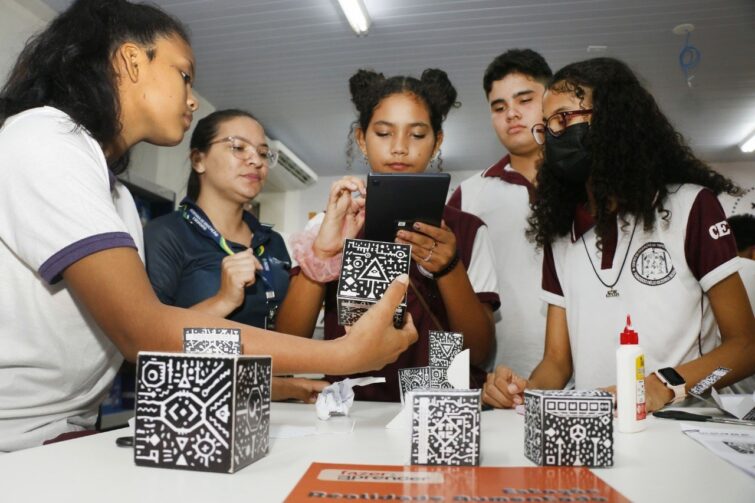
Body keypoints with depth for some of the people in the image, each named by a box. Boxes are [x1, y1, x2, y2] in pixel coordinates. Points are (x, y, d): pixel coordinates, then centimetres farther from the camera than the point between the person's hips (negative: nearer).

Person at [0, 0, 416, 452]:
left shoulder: (117, 197, 13)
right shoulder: (43, 141, -13)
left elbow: (144, 346, 6)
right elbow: (141, 331, -23)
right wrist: (343, 353, -22)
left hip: (66, 437, 7)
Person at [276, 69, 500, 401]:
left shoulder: (467, 230, 5)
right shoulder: (329, 226, 6)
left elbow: (480, 352, -1)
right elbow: (287, 344, -3)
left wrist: (449, 269, -16)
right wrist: (322, 252, -16)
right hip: (350, 406, -1)